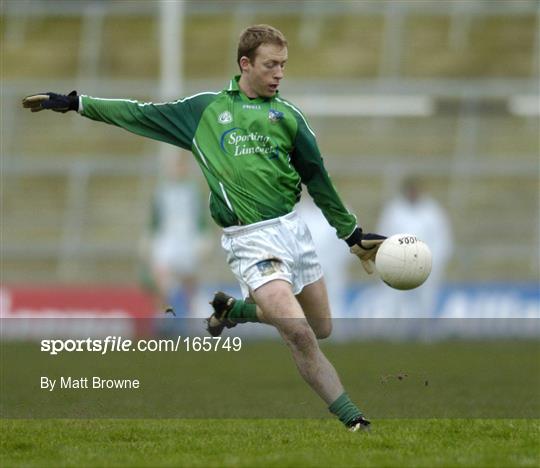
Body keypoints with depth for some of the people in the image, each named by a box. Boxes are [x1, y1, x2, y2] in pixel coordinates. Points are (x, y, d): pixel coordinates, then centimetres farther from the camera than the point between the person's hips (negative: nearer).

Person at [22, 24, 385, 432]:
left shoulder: (287, 115, 9)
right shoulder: (204, 109, 5)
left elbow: (319, 180, 16)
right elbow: (140, 114, 13)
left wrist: (353, 234, 16)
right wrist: (73, 103, 14)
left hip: (293, 228, 4)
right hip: (249, 241, -4)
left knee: (321, 329, 11)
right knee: (299, 333, -19)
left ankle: (234, 309, 32)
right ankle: (352, 418, -11)